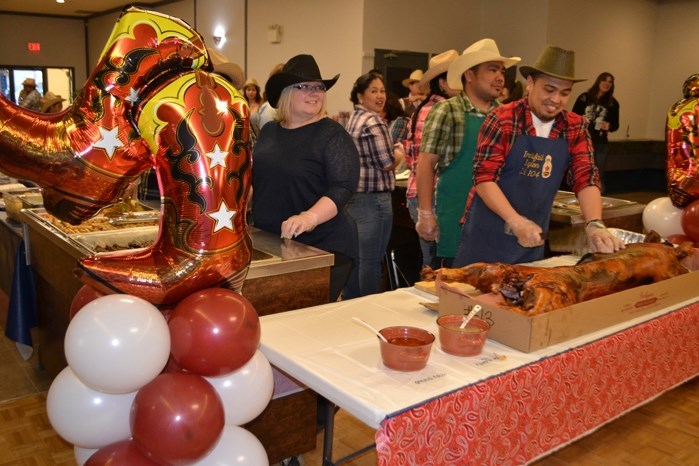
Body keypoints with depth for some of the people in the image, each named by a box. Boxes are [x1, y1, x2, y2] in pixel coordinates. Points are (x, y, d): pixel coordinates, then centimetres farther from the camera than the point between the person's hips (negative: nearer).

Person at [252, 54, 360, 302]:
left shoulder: (332, 134, -8)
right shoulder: (269, 131, 10)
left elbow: (343, 187, -19)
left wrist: (309, 218, -32)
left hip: (323, 248, -5)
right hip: (269, 244, 6)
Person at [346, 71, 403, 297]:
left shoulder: (353, 119, 14)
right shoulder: (374, 121, -15)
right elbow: (387, 163, -16)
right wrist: (400, 154, 3)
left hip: (353, 196, 10)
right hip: (372, 198, -10)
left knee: (356, 257, 17)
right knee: (371, 261, -2)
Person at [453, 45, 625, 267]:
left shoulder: (576, 128, 2)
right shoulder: (503, 120, -12)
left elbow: (585, 179, -3)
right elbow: (484, 178, -16)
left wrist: (595, 225, -20)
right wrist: (516, 221, -27)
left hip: (532, 238, 4)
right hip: (487, 235, -4)